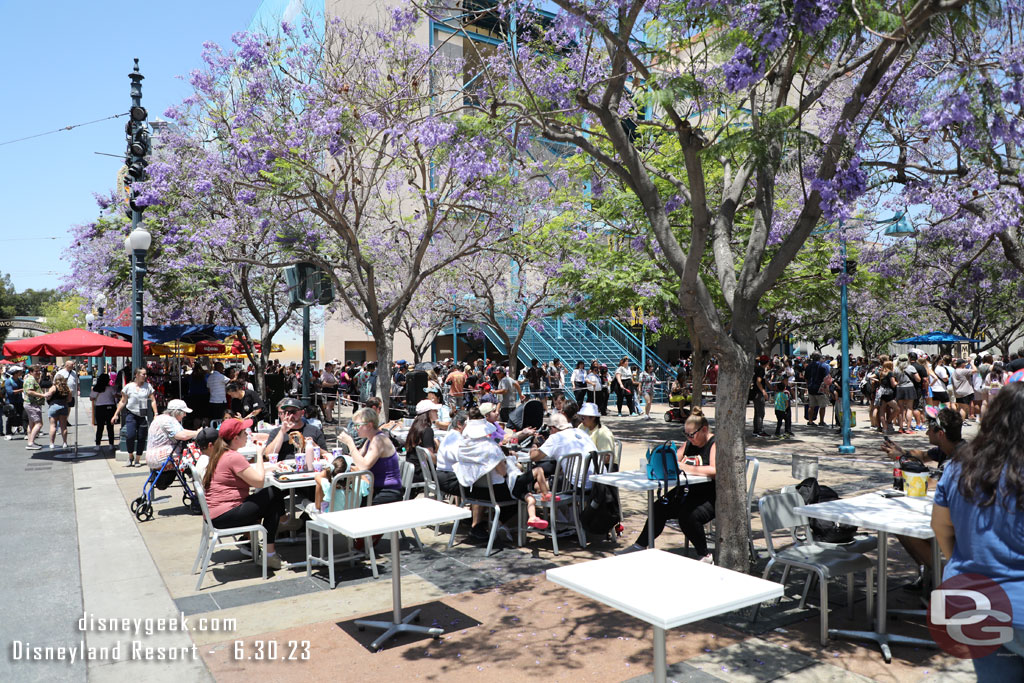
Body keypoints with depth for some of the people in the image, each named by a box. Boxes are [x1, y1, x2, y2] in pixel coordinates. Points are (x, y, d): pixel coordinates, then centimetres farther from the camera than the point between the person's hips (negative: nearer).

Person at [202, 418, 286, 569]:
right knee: (273, 494, -6)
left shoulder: (220, 455, 15)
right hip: (224, 516, -10)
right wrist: (259, 455, -7)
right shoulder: (234, 457, -17)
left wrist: (264, 469, 5)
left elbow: (247, 474, 19)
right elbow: (259, 481, -18)